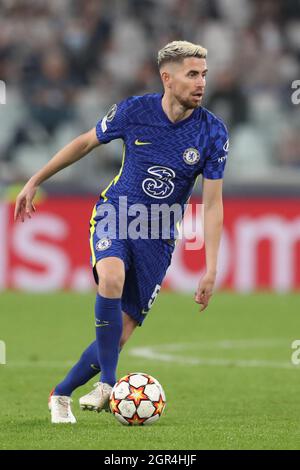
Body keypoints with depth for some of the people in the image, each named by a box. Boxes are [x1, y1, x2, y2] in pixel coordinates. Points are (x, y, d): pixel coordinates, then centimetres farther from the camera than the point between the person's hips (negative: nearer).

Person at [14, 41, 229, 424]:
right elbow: (85, 143, 7)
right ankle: (108, 384, -28)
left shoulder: (213, 133, -10)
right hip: (115, 214, -1)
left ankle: (61, 394, 19)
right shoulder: (134, 111, -11)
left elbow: (212, 205, -6)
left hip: (158, 236, 1)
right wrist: (34, 182, 11)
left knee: (121, 334, -3)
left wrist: (210, 270, -12)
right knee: (112, 277, -35)